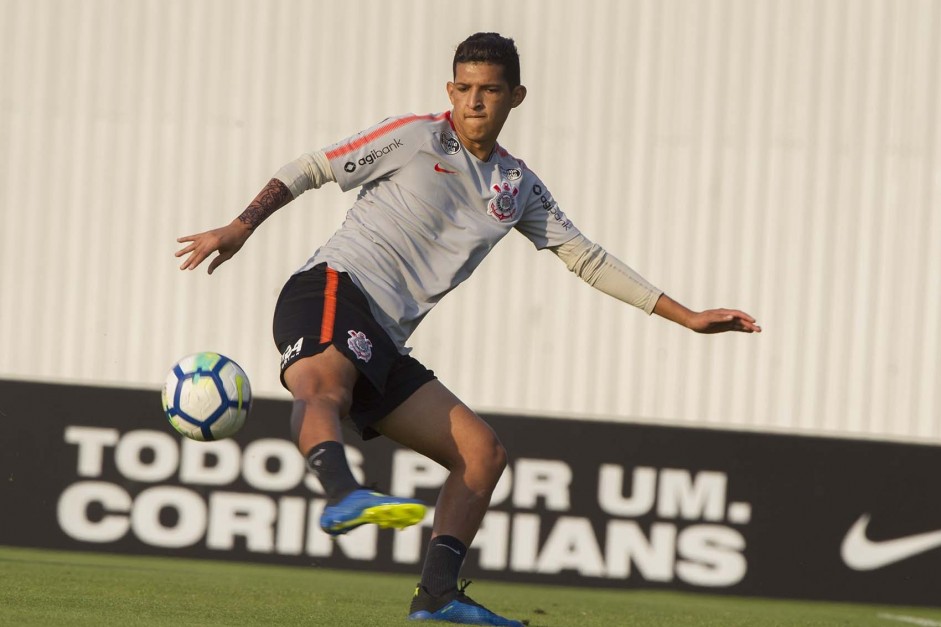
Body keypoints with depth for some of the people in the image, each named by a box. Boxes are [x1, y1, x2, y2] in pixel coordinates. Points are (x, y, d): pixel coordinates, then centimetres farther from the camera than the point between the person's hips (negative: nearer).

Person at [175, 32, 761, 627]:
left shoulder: (518, 187, 20)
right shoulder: (415, 138, 3)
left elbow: (586, 257, 25)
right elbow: (307, 170, 4)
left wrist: (687, 316, 23)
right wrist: (240, 227, -10)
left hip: (381, 343, 7)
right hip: (334, 288, -7)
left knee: (483, 450, 3)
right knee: (325, 386, -40)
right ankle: (344, 495, -70)